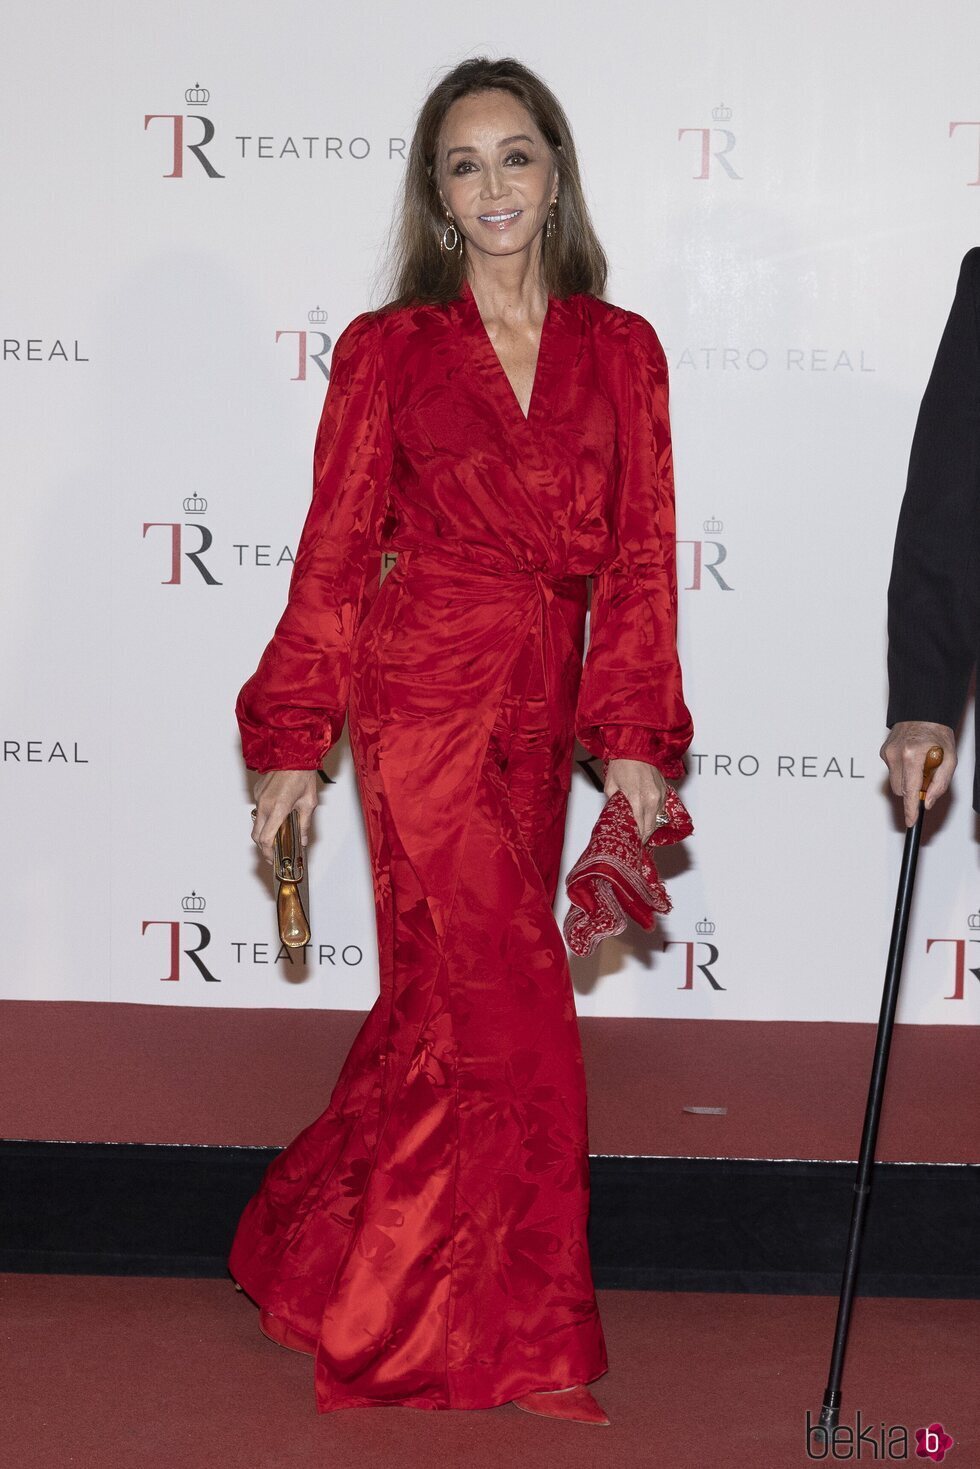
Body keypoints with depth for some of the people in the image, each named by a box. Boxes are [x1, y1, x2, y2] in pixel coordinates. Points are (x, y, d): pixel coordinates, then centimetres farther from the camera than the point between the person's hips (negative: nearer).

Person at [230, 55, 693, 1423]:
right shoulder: (388, 349, 2)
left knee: (450, 1004, 10)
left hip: (541, 709, 4)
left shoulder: (622, 351, 9)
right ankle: (512, 1338, 11)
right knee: (510, 1005, -5)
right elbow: (336, 550, 2)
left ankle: (331, 1250, 30)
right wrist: (292, 741, -1)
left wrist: (635, 737, 2)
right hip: (427, 694, -4)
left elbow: (642, 556, 8)